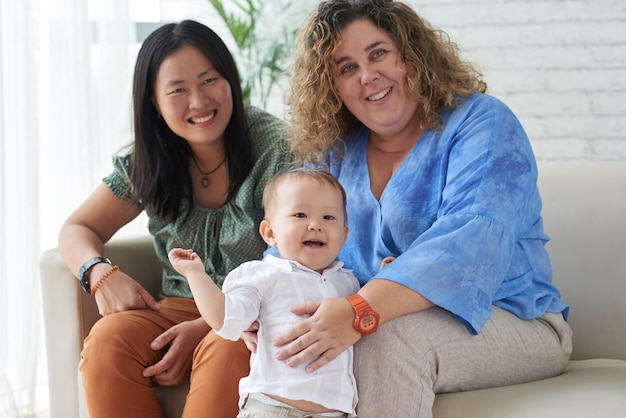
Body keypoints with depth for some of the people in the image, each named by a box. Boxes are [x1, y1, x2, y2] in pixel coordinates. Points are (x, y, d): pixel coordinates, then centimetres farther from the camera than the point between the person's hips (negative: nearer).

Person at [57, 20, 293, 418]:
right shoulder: (145, 164, 5)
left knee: (224, 351, -37)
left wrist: (207, 327, -22)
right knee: (108, 340, -26)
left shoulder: (277, 147, -9)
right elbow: (77, 229, 13)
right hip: (179, 307, 4)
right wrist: (102, 273, -13)